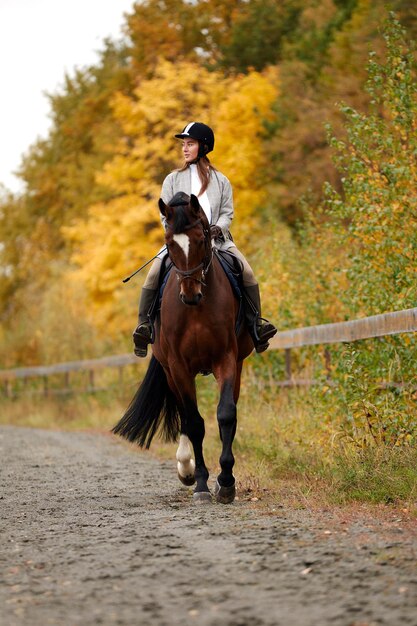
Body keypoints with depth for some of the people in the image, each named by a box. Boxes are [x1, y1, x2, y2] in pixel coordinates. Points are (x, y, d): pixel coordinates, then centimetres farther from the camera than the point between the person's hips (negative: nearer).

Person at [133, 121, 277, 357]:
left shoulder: (220, 181, 13)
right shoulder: (173, 180, 12)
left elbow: (227, 212, 8)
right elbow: (166, 216, 7)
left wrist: (218, 227, -14)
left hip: (215, 239, 0)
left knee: (248, 273, -21)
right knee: (154, 274, -26)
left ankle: (256, 323, -12)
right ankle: (144, 324, -18)